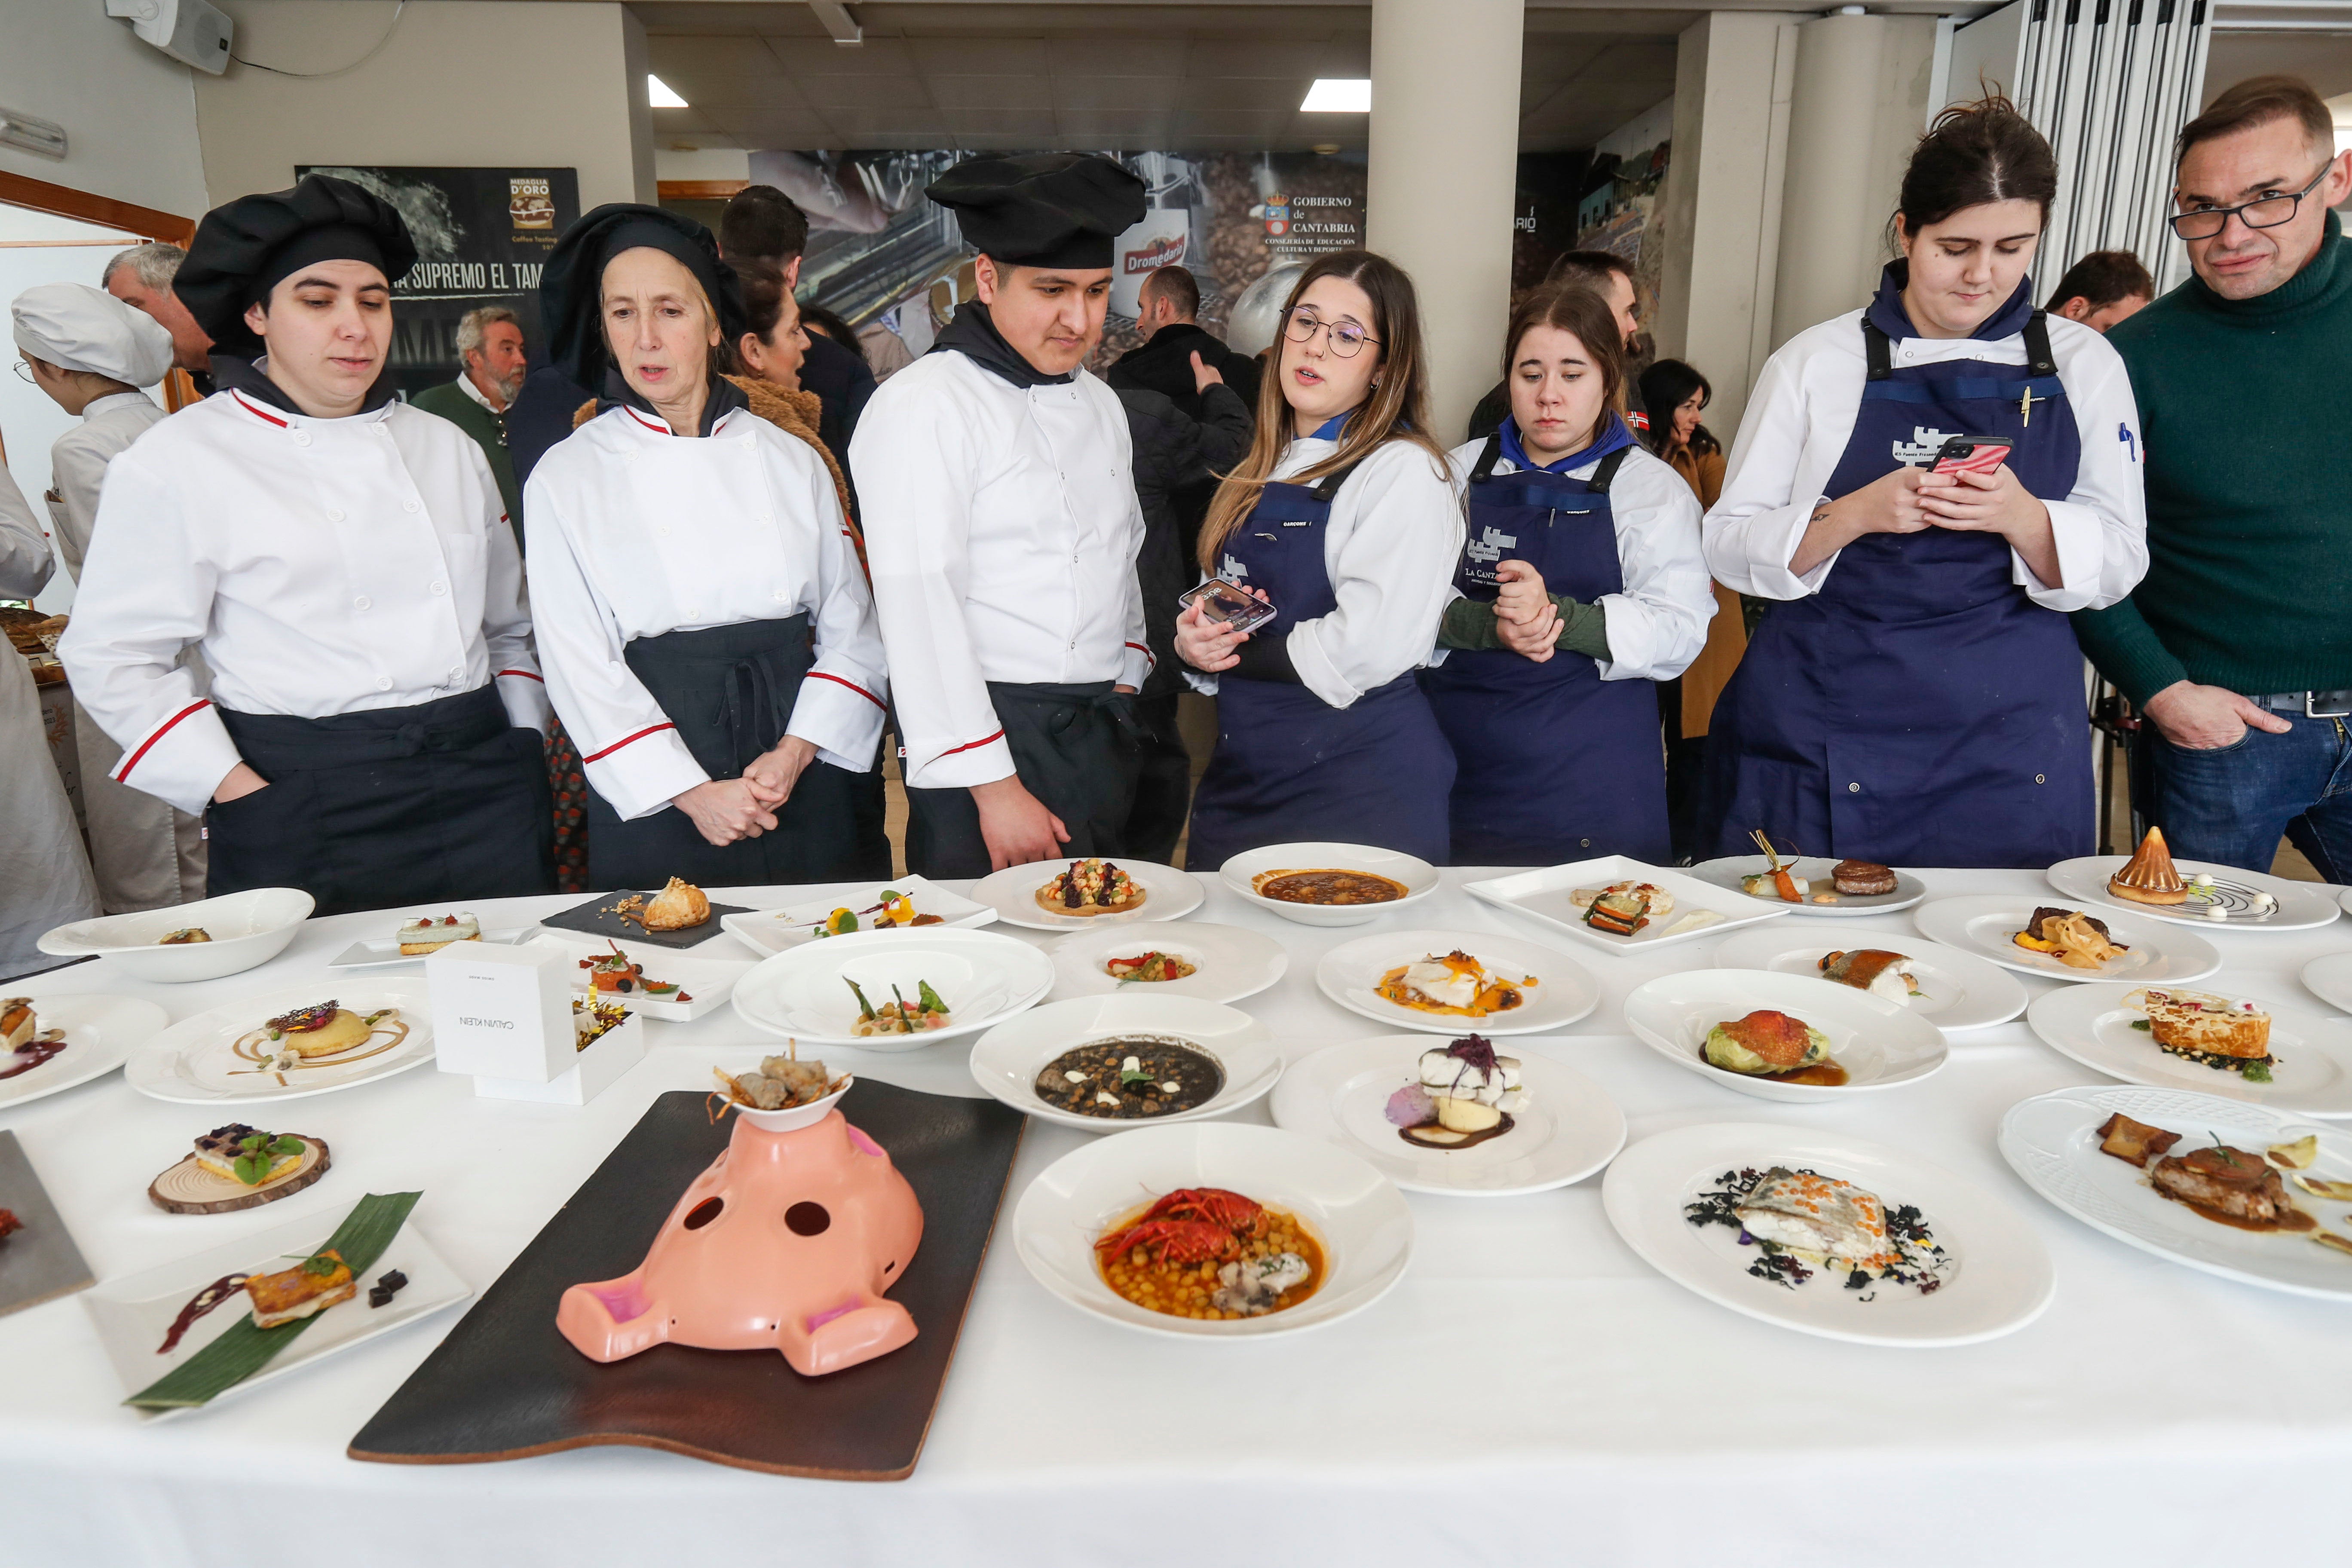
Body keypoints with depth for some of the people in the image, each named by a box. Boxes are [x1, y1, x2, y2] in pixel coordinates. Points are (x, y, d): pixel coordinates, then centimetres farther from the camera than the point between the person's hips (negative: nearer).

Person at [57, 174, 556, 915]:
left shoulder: (449, 447, 12)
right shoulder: (175, 461, -2)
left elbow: (509, 623, 17)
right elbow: (114, 658, -2)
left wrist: (521, 746, 7)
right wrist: (237, 792, -9)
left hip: (483, 791, 4)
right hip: (305, 819, -4)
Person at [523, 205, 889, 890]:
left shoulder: (792, 461, 6)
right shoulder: (565, 479, 0)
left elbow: (851, 629, 3)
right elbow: (579, 667, -5)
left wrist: (795, 753, -11)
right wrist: (694, 793, -13)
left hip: (805, 785, 2)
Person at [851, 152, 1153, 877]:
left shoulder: (1100, 403, 14)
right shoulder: (920, 407, -11)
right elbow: (919, 606, -17)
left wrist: (1126, 685, 13)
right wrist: (993, 785, -18)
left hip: (1102, 742, 7)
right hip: (987, 737, -7)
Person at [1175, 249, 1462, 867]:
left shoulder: (1404, 473, -10)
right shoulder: (1266, 471, 14)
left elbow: (1369, 648, -21)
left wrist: (1238, 654, -8)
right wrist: (1194, 642, 0)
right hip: (1239, 777, 7)